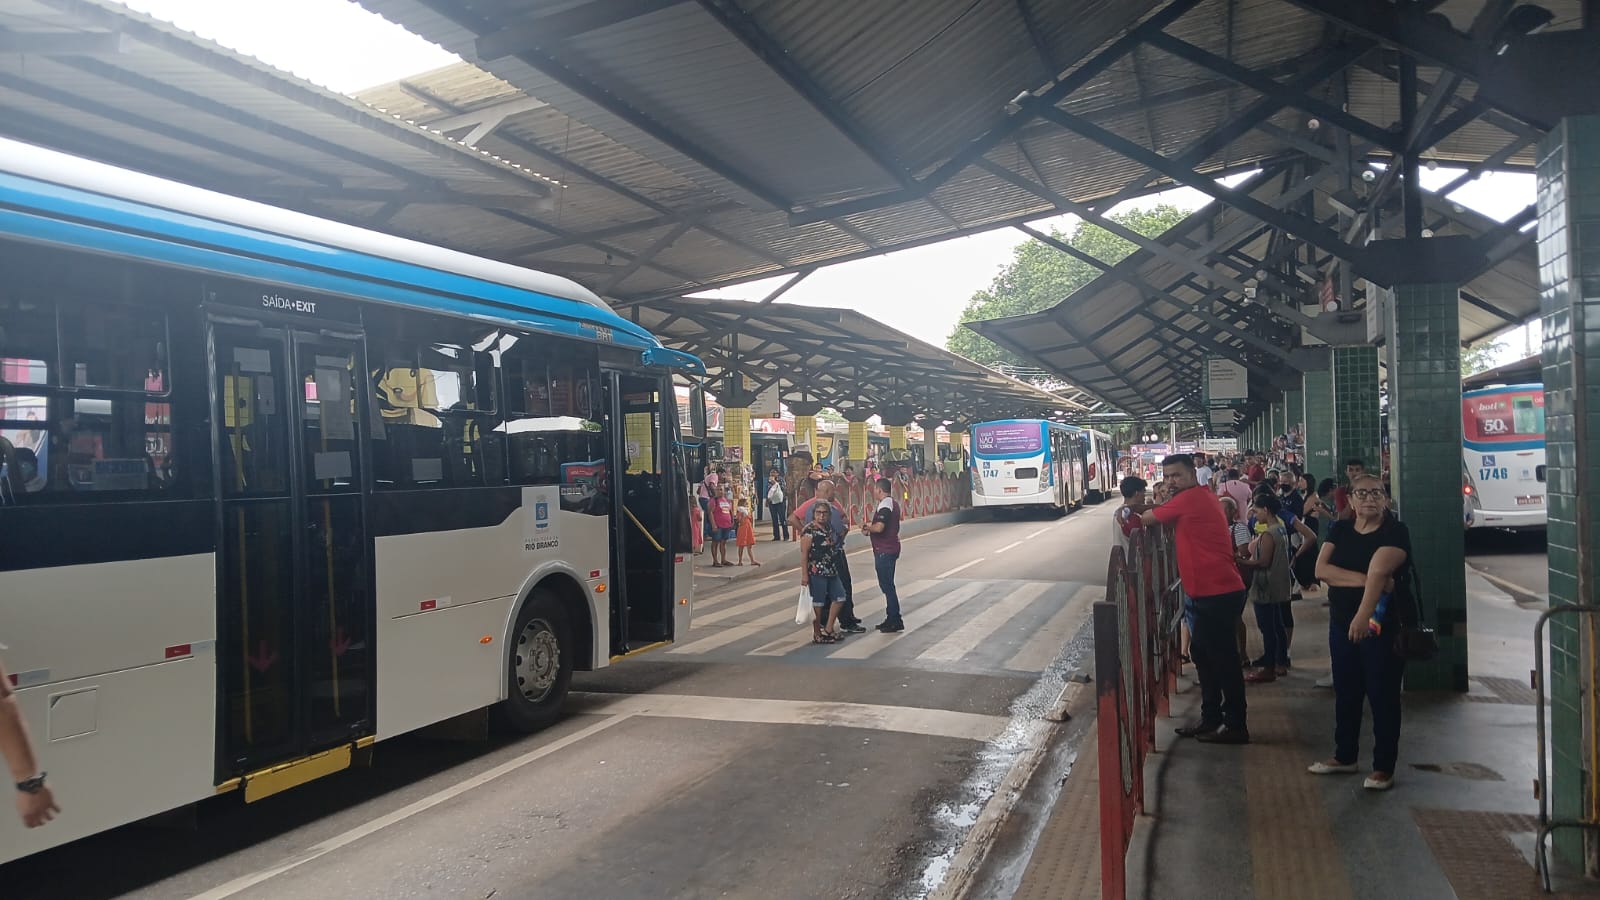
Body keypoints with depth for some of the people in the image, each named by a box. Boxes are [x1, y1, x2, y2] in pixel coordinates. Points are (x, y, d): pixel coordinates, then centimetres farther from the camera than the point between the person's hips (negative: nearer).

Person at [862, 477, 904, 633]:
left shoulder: (885, 506, -17)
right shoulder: (893, 504, 16)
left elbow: (879, 527, -30)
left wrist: (867, 526, -9)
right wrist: (870, 528, 9)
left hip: (884, 551, -10)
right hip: (891, 548, 10)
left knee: (887, 585, -5)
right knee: (887, 585, 16)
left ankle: (895, 621, -2)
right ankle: (891, 618, 22)